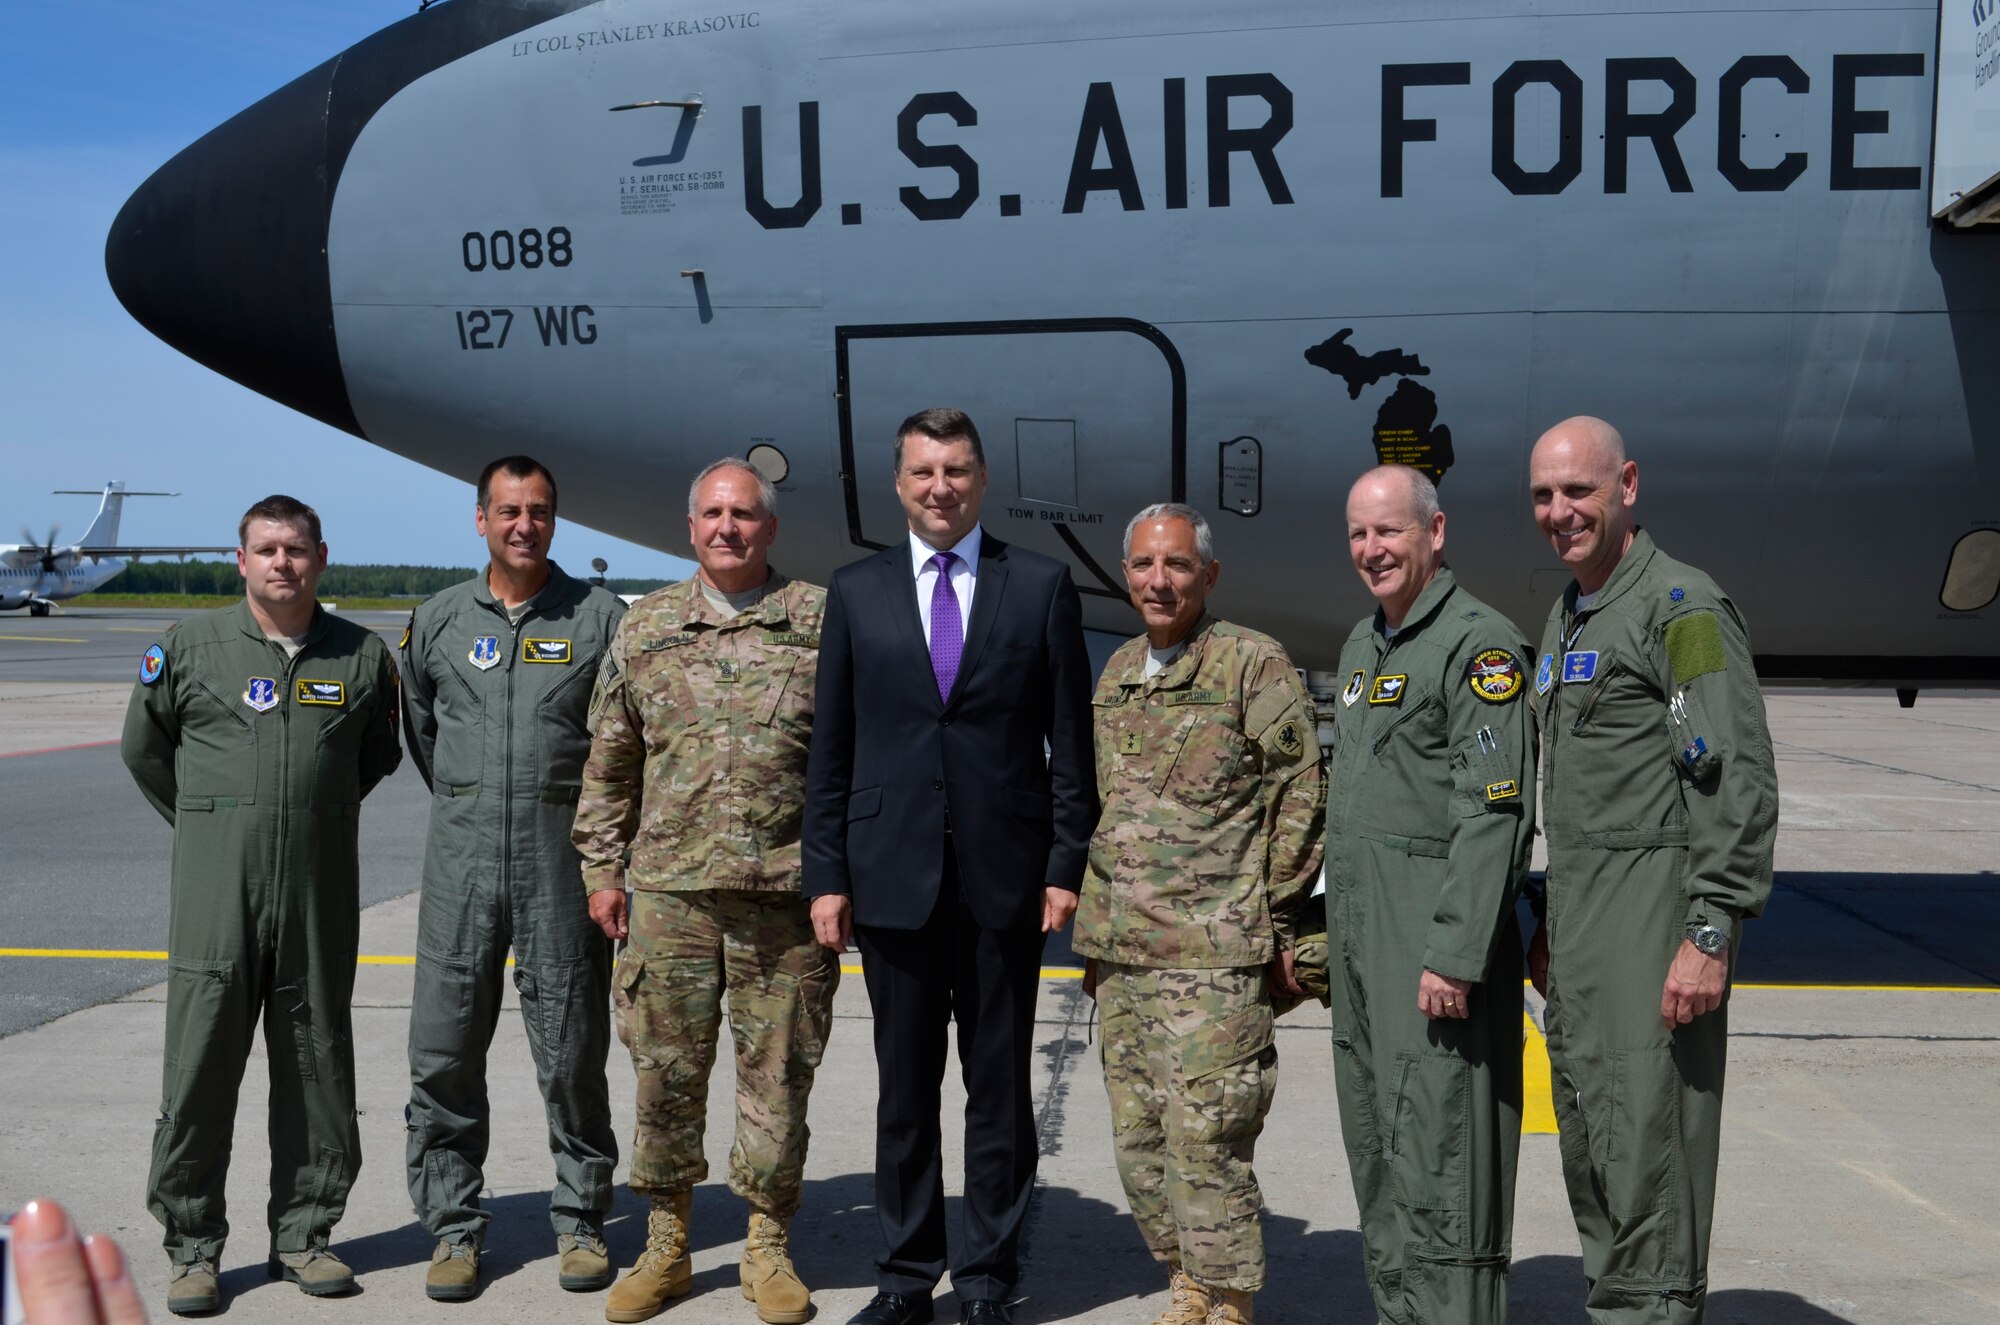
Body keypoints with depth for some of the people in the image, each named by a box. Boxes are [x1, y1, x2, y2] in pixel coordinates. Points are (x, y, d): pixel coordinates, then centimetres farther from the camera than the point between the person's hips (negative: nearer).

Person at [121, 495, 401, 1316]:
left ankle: (302, 1235, 21)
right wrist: (206, 824, 14)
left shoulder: (363, 657, 6)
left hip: (322, 900, 2)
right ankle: (192, 1248, 14)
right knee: (199, 1070, 0)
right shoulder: (188, 648, 2)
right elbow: (142, 748, 14)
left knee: (317, 1070, 7)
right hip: (215, 893, -1)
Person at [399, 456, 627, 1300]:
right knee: (444, 1049, 4)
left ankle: (580, 1223, 18)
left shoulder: (601, 618, 1)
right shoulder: (437, 621, 9)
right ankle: (453, 1228, 17)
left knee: (572, 1052, 4)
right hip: (462, 851, 2)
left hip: (564, 850, -2)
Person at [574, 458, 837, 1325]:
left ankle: (768, 1248, 22)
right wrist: (601, 869, 9)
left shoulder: (824, 622, 3)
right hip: (670, 891, 2)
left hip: (787, 894, -2)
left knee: (778, 1075, 6)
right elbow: (609, 763, 14)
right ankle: (664, 1247, 25)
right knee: (666, 1073, 8)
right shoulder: (645, 628, 10)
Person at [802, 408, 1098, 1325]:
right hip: (892, 875, 1)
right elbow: (830, 749, 6)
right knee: (903, 1087, 10)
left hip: (1005, 873, -1)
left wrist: (1067, 865, -3)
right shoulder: (856, 591, 6)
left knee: (999, 1087, 8)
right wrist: (826, 875, 1)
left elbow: (1071, 741, 2)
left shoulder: (1041, 586, 2)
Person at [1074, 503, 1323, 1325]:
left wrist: (1276, 922, -6)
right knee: (1137, 1136, 14)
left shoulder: (1254, 664, -6)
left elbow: (1301, 796, -6)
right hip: (1122, 956, 7)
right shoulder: (1118, 673, 15)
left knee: (1204, 1139, -5)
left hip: (1212, 955, -7)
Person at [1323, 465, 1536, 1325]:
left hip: (1435, 942, -9)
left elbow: (1492, 816, -18)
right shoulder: (1362, 643, 17)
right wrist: (1330, 928, 18)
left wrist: (1454, 955, -22)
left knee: (1440, 1158, -5)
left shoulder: (1480, 643, -11)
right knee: (1376, 1152, 17)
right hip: (1359, 936, 9)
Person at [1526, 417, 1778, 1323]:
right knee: (1589, 1155, 13)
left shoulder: (1682, 607, -9)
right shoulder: (1566, 620, 18)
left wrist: (1712, 934, -21)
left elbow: (1739, 783, -16)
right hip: (1579, 932, 9)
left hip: (1655, 925, -9)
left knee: (1646, 1146, -7)